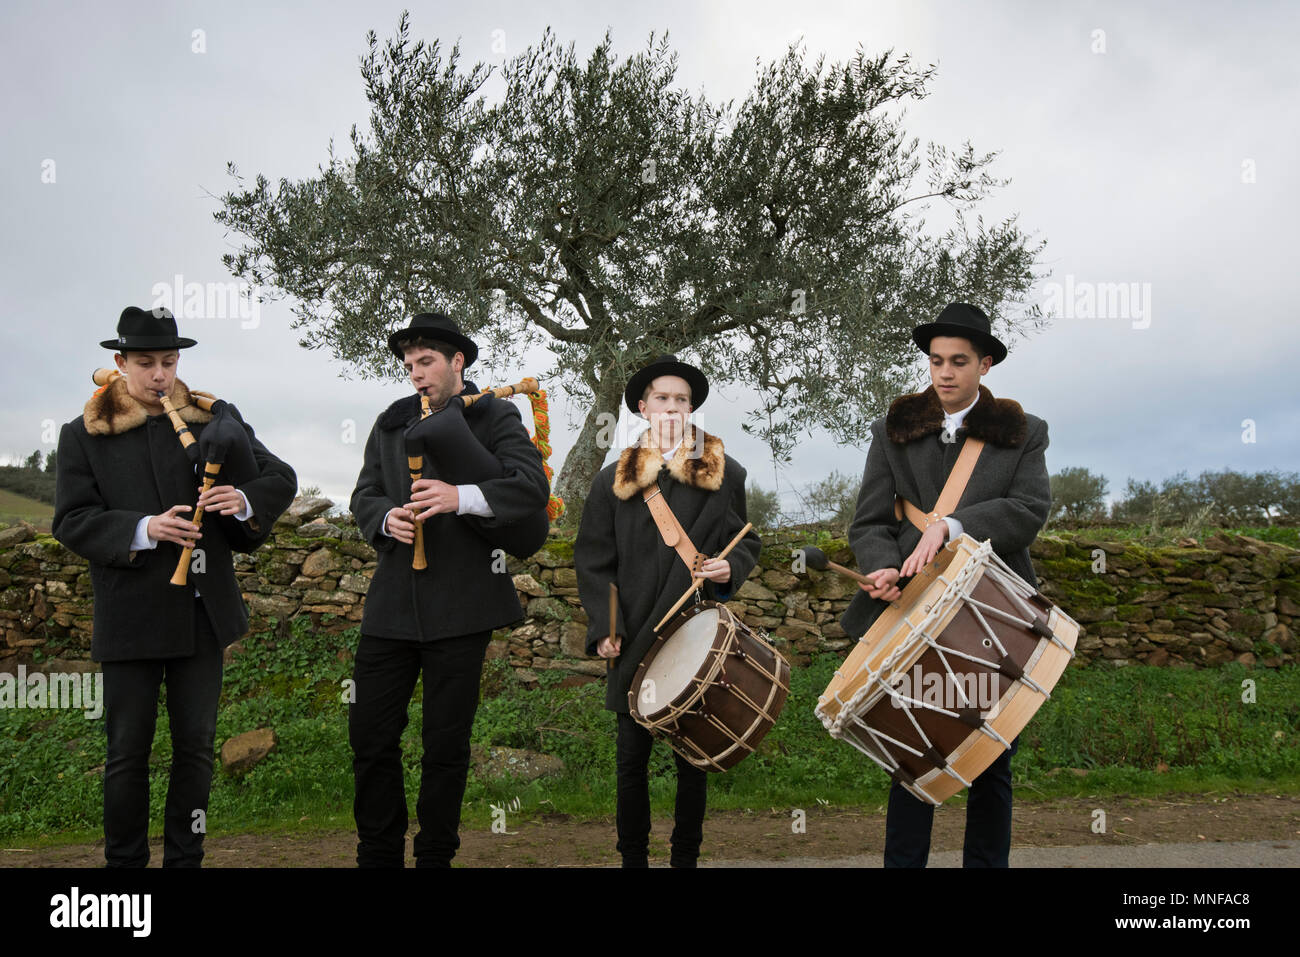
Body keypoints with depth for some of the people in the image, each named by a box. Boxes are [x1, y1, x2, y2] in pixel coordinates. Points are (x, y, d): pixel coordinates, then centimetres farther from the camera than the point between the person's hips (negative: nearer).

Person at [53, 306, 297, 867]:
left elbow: (281, 479, 5)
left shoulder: (215, 419, 6)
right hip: (130, 616, -2)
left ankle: (185, 858, 26)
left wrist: (244, 500, -16)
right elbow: (71, 520, -4)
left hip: (203, 610, 2)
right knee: (128, 751, 8)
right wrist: (142, 530, -19)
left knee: (196, 745, 11)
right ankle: (123, 860, 26)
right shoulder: (83, 435, 2)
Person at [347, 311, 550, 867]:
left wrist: (461, 497, -27)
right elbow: (364, 494, 15)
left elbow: (533, 486, -12)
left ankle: (436, 855, 21)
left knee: (445, 742, 4)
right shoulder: (391, 422, 17)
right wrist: (384, 519, -8)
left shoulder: (496, 416, 2)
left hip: (462, 605, -4)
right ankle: (378, 852, 24)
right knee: (370, 732, 6)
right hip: (393, 603, 4)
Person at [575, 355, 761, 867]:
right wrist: (604, 626, -5)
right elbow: (592, 559, 4)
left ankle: (686, 855, 24)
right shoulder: (614, 479, 5)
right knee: (632, 757, 8)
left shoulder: (724, 473, 6)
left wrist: (731, 566, -10)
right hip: (635, 638, 0)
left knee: (694, 756, 9)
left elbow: (747, 541, 12)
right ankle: (633, 856, 23)